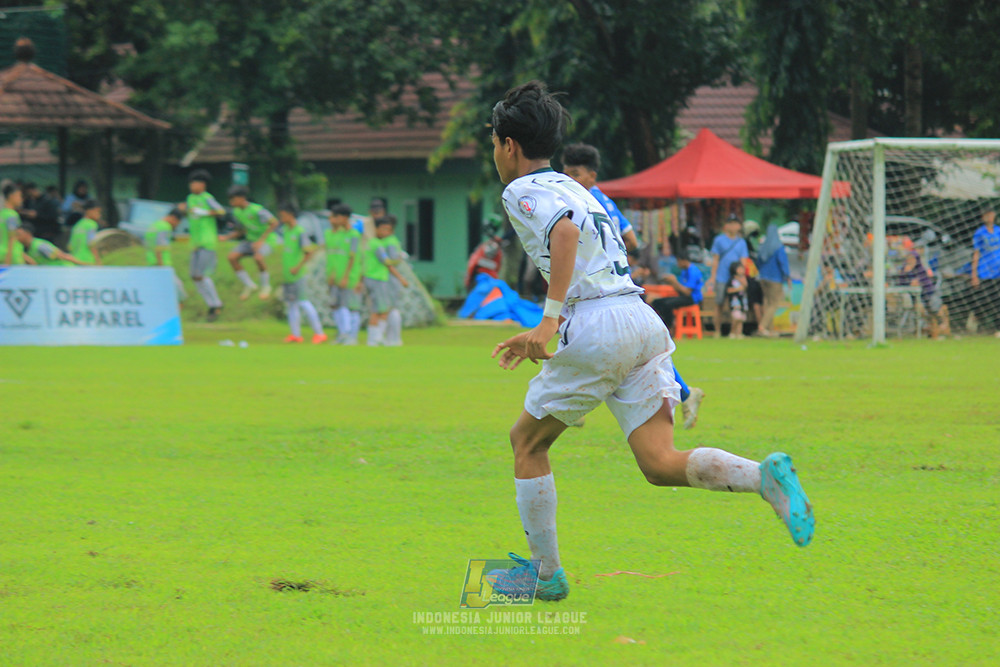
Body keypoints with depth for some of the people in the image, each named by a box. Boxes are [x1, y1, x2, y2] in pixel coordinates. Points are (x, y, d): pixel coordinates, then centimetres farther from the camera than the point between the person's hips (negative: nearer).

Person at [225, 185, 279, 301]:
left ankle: (265, 285, -12)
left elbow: (274, 223, -27)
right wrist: (226, 238, 0)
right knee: (232, 257, -15)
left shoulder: (257, 210, -24)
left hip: (266, 242, -7)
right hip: (250, 240, 7)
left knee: (258, 257, -37)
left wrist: (261, 240, -30)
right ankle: (249, 285, -1)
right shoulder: (237, 212, 0)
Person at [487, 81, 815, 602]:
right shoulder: (573, 188, 28)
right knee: (660, 464, -2)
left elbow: (565, 229, -21)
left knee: (527, 441, 12)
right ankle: (766, 476, -25)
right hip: (644, 320, 7)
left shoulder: (522, 191, 1)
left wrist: (550, 318, -26)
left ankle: (546, 572, 13)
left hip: (597, 332, -7)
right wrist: (540, 337, 35)